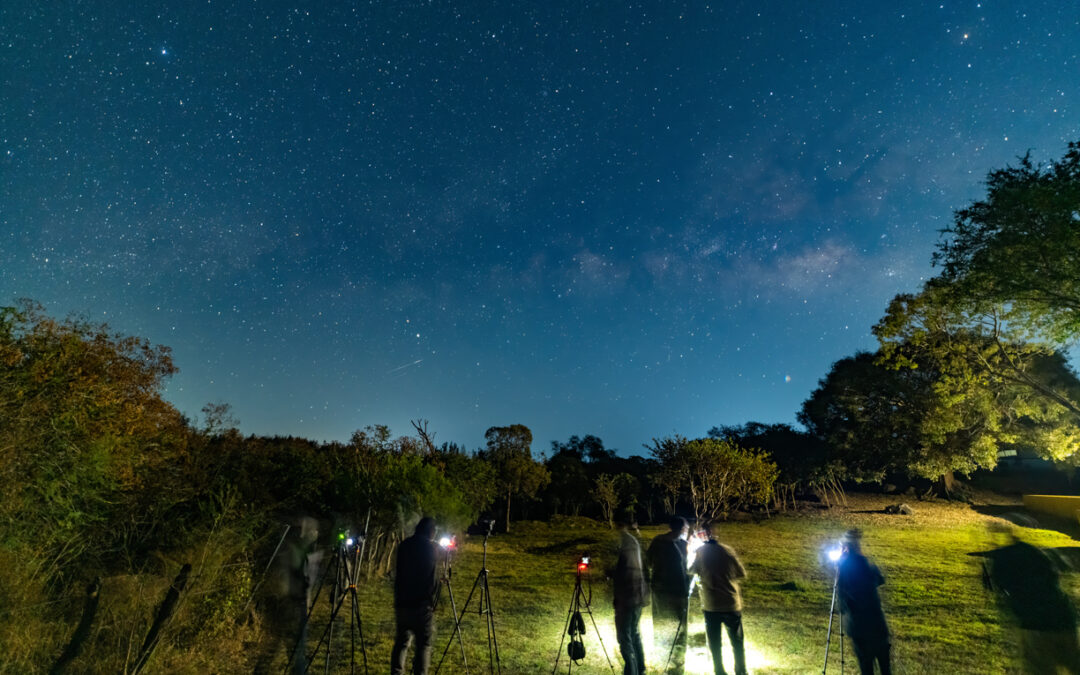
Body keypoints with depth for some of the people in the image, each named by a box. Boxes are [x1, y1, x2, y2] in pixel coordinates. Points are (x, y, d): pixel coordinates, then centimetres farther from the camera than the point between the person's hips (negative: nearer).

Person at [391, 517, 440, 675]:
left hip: (402, 602, 4)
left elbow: (400, 571, 15)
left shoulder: (404, 545, 3)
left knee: (401, 641, 15)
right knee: (424, 644, 3)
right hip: (423, 604, -4)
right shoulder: (433, 547, -7)